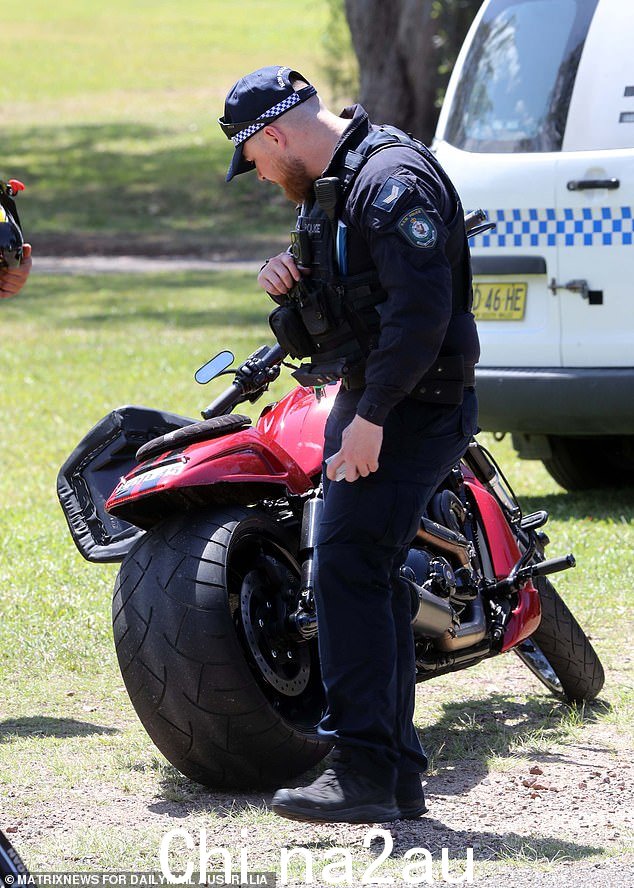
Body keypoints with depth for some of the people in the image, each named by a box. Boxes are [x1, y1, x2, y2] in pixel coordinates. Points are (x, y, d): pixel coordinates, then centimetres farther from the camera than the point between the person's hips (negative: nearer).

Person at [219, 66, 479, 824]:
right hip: (366, 406, 11)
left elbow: (422, 305, -26)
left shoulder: (394, 180, -17)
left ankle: (362, 768, -18)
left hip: (409, 410, -11)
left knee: (349, 570, -17)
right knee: (370, 582, 11)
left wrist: (372, 416, -27)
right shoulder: (335, 185, 17)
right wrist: (291, 280, 4)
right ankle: (398, 775, 16)